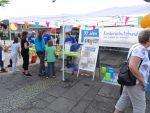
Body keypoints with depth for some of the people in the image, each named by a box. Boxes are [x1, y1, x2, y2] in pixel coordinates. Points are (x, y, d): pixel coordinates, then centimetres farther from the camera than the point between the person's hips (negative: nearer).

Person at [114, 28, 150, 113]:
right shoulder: (140, 49, -22)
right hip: (135, 83, -9)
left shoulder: (138, 47, 8)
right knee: (140, 106, 8)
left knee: (124, 100, 18)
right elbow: (132, 66, -32)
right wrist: (142, 81, -20)